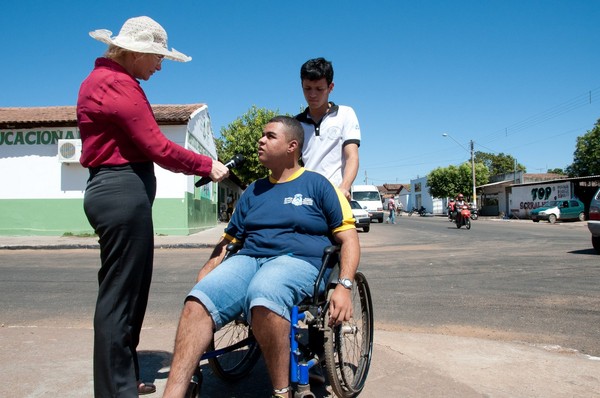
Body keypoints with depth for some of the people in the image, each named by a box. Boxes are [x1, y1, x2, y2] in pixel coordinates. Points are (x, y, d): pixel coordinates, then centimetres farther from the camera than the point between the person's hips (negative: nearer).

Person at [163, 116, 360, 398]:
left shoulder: (318, 185, 9)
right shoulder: (253, 192, 25)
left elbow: (348, 239, 4)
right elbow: (228, 239, 25)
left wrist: (344, 286, -11)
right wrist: (205, 275, 8)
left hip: (298, 261, -4)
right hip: (248, 259, 5)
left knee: (262, 296, -39)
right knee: (197, 302, -25)